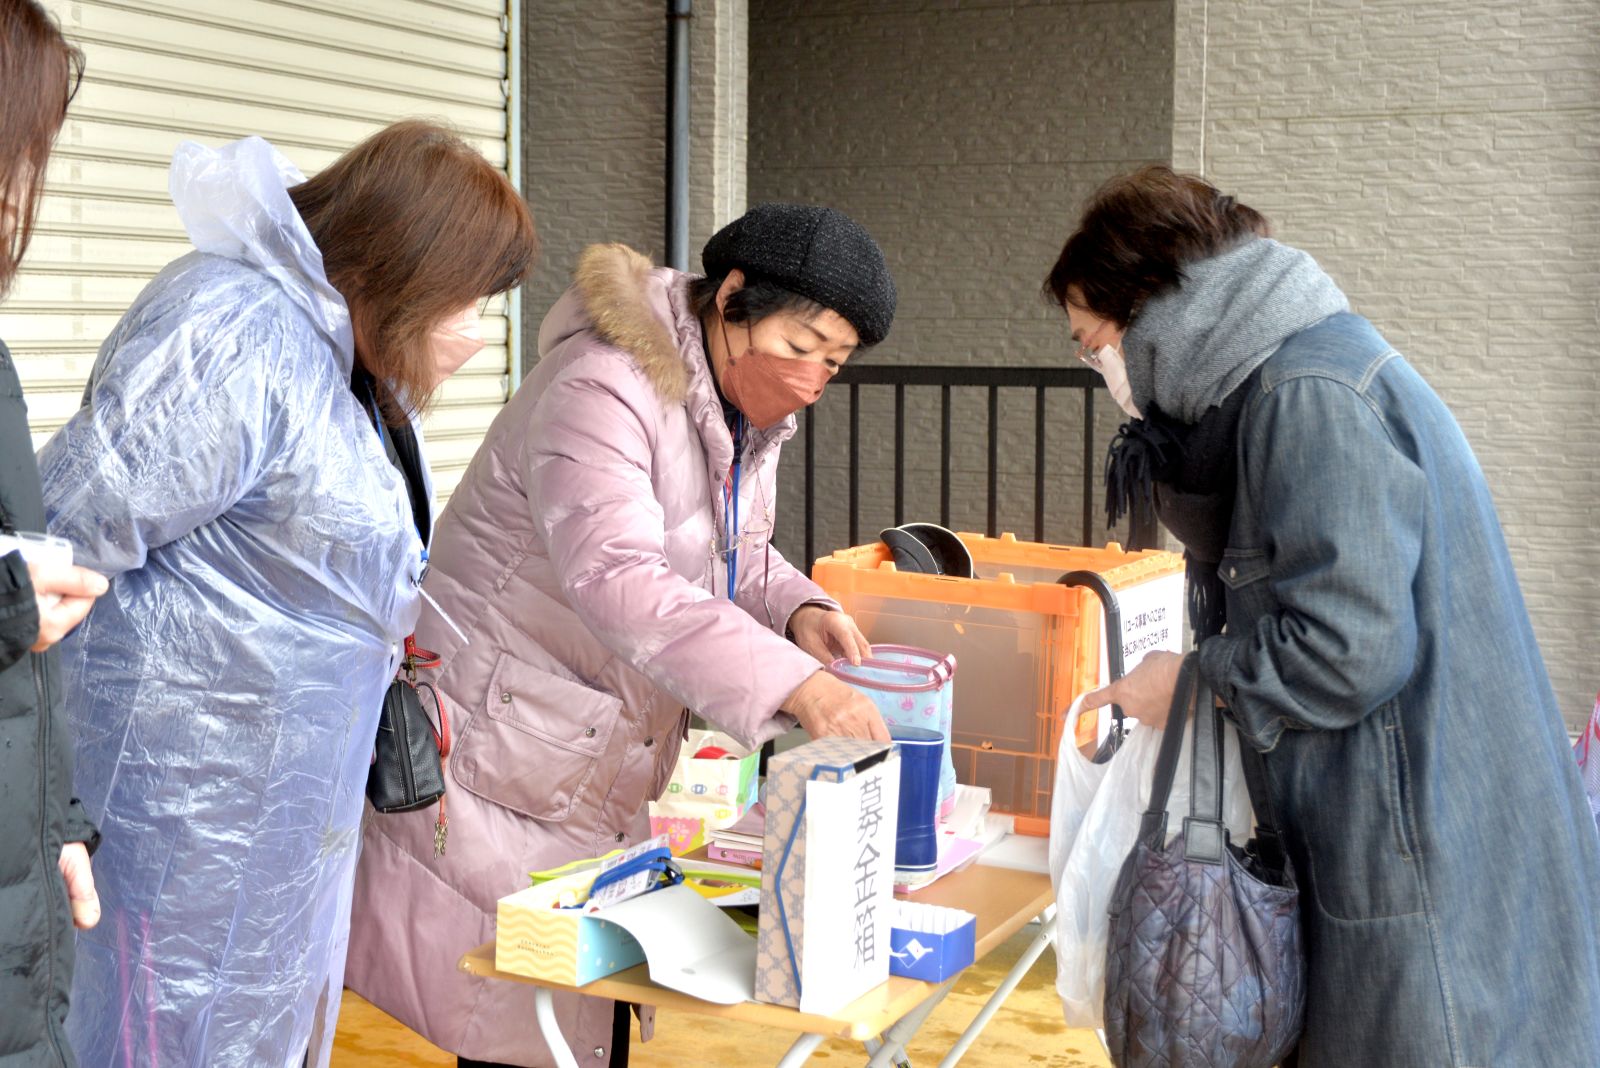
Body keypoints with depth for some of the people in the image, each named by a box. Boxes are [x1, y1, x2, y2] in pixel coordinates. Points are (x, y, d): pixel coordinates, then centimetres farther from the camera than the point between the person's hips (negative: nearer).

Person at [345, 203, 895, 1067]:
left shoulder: (748, 413, 7)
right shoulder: (602, 391, -24)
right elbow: (617, 577, -37)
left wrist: (797, 608, -5)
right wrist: (792, 683, -43)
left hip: (601, 784, 9)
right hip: (500, 761, -9)